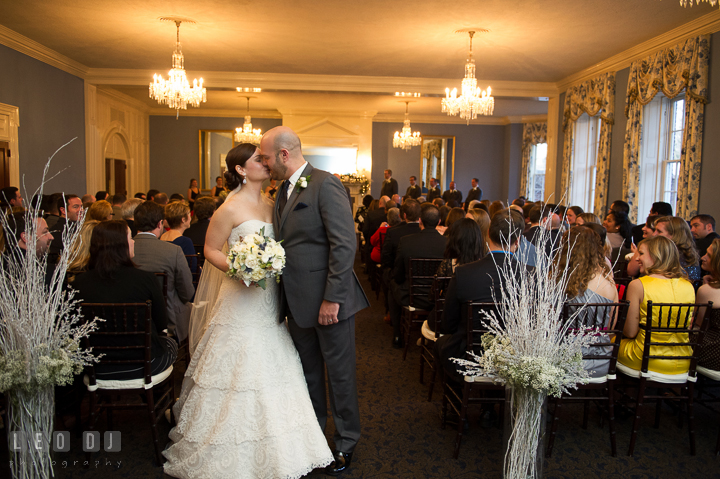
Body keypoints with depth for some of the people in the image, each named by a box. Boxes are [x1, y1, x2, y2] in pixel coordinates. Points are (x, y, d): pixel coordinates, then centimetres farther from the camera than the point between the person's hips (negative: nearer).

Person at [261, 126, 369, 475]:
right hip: (298, 301, 8)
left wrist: (332, 299, -22)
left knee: (339, 373, 9)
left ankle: (346, 443, 28)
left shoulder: (325, 185, -15)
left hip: (328, 301, -8)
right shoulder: (284, 190, 12)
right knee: (308, 371, 21)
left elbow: (345, 245, -21)